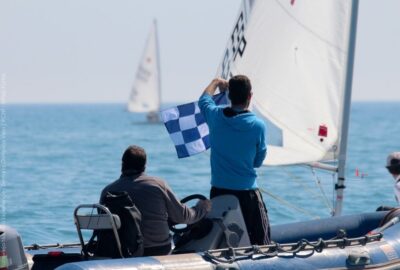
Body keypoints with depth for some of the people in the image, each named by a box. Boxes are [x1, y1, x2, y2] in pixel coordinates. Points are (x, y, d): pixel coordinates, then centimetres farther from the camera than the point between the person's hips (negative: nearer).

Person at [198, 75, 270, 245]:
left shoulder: (215, 116, -4)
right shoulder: (258, 125, -12)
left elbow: (204, 99, 21)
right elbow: (258, 162, 2)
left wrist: (217, 82, 38)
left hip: (218, 192, 4)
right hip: (247, 192, -4)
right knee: (260, 245, 0)